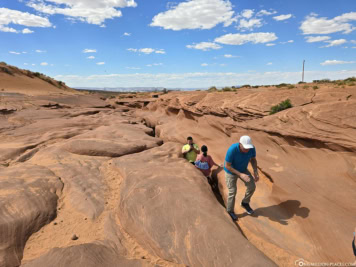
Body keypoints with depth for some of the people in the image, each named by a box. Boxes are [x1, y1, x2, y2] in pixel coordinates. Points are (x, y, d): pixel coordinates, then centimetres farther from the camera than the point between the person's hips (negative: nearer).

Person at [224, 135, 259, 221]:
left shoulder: (252, 148, -26)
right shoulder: (232, 150, -41)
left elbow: (253, 159, -5)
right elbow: (227, 166, -29)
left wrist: (256, 172, -20)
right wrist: (241, 175, -34)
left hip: (242, 169, 5)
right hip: (230, 171, -5)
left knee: (252, 186, 1)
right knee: (233, 192, 0)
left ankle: (245, 203, 29)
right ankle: (230, 211, 26)